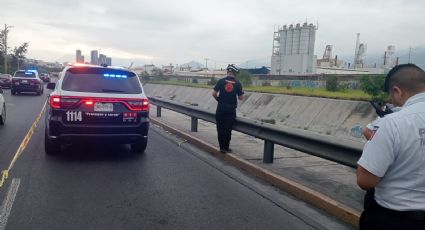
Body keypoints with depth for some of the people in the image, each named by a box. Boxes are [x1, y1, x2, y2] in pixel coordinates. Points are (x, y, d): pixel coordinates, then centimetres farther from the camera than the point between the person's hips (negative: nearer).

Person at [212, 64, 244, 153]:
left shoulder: (221, 81, -3)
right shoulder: (238, 84, -3)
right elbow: (241, 98, 2)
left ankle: (222, 147, 16)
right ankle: (226, 147, 10)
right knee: (228, 129, 6)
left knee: (220, 128, 11)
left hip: (221, 107, 0)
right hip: (231, 109, 0)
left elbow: (214, 93, -6)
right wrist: (241, 92, 22)